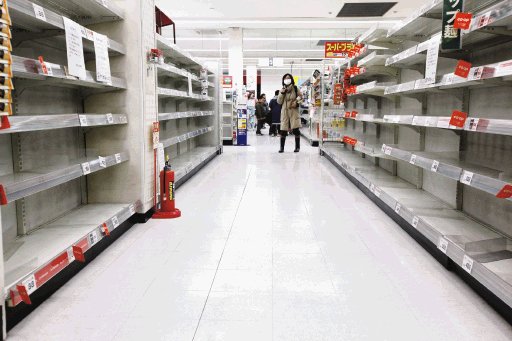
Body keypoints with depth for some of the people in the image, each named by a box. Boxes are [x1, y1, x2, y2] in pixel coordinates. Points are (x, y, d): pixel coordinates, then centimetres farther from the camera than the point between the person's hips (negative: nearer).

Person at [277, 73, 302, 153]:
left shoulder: (295, 88, 3)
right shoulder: (282, 90, 9)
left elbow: (300, 97, 9)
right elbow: (279, 102, 5)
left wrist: (297, 102, -10)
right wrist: (282, 93, -8)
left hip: (294, 111, -2)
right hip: (284, 111, 2)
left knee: (295, 129, -7)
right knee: (283, 130, -1)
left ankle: (297, 147, 4)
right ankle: (282, 147, 8)